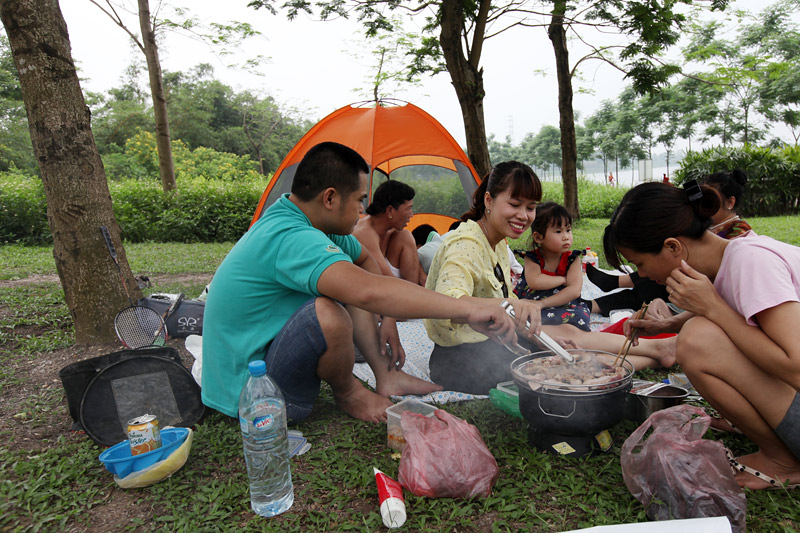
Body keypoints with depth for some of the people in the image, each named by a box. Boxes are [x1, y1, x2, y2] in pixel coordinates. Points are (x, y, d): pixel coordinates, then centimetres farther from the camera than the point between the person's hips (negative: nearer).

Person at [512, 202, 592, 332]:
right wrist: (563, 279, -13)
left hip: (564, 305, 0)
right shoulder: (532, 258, -3)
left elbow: (574, 290, -15)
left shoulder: (572, 259, -1)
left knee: (579, 317, -34)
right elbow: (534, 282, -23)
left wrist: (542, 304, -22)